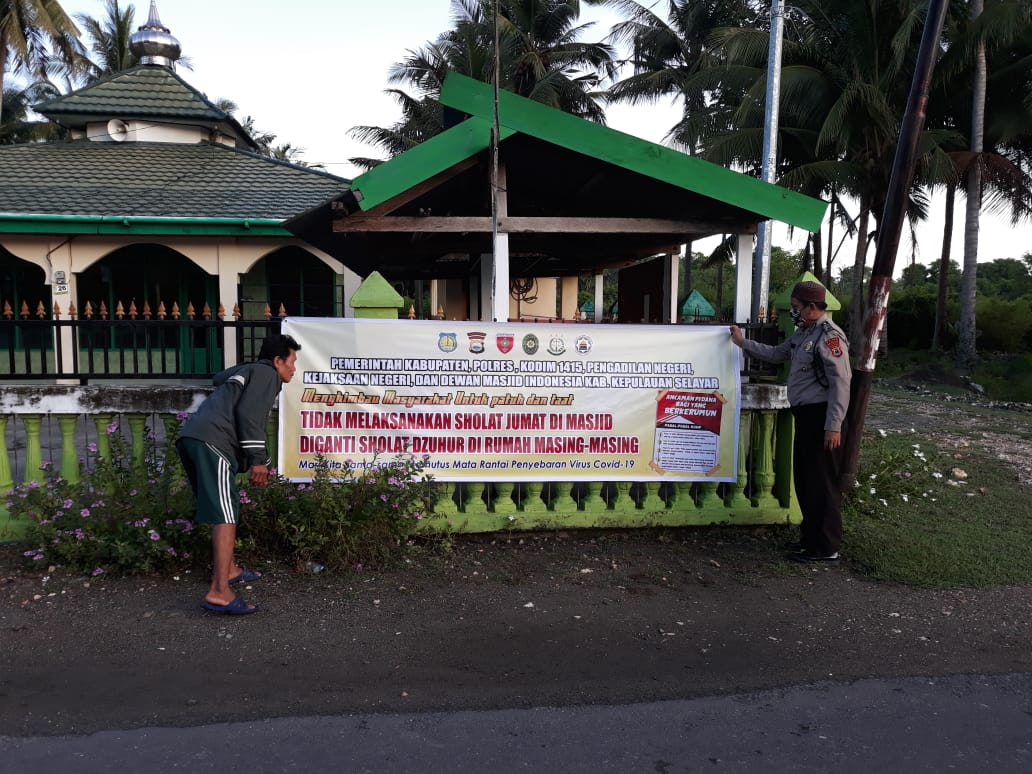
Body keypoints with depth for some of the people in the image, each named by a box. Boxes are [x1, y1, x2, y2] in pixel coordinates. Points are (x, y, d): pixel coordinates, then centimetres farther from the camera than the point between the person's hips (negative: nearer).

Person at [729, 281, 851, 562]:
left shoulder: (829, 336, -16)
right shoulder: (802, 333, 14)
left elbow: (841, 383, -20)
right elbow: (776, 353, 30)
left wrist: (834, 426, -22)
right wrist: (743, 342, 28)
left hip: (821, 417, -10)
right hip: (805, 415, 10)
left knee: (822, 483, -2)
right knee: (804, 479, 16)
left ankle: (826, 547, 7)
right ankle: (811, 537, 28)